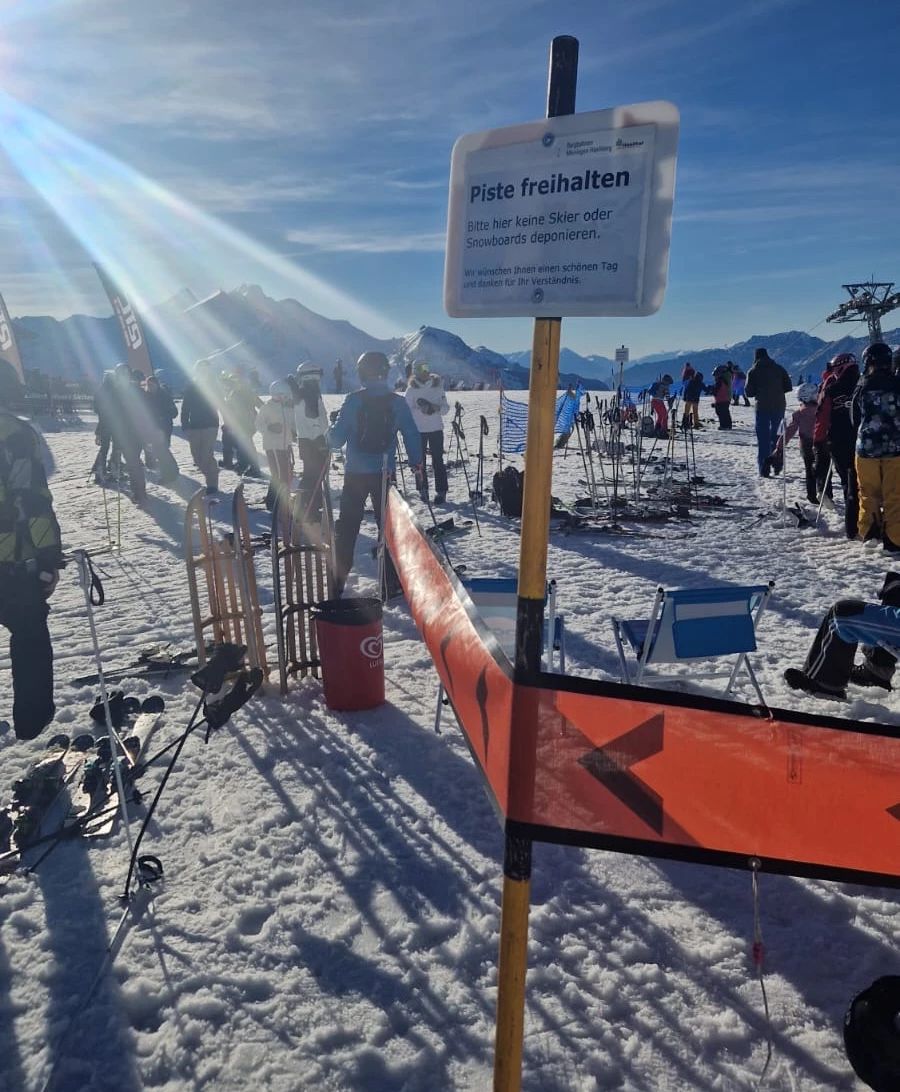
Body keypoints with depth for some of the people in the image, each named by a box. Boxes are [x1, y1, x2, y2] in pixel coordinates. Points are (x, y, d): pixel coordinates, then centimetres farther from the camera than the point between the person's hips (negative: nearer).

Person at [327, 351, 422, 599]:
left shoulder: (353, 400, -8)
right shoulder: (397, 402, -4)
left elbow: (336, 439, -7)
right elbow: (412, 436, 0)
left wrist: (331, 433, 15)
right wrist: (417, 462, 15)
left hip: (355, 473, -1)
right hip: (384, 474, 1)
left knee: (346, 528, 8)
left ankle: (336, 584, 10)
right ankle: (391, 584, 13)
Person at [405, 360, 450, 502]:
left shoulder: (437, 386, 4)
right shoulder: (411, 389, -1)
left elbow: (446, 408, 3)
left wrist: (436, 408, -17)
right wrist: (420, 410, -21)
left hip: (436, 429, 1)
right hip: (418, 430, 0)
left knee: (438, 460, -1)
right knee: (420, 460, 4)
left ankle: (441, 491, 2)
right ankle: (422, 490, 17)